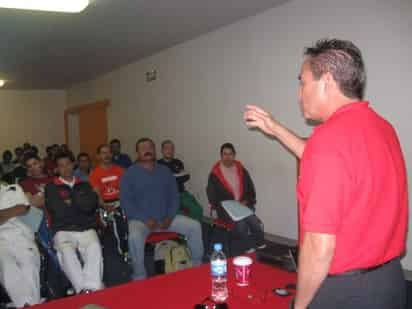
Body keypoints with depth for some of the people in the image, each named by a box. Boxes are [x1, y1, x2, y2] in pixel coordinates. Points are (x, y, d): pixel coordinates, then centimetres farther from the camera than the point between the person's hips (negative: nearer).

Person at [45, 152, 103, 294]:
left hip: (86, 229, 1)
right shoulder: (51, 188, 14)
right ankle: (82, 289, -40)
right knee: (66, 251, -35)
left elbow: (92, 205, 2)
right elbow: (58, 211, -1)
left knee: (94, 247, -33)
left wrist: (70, 202, 0)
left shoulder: (85, 185, 21)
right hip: (63, 231, -1)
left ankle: (92, 288, -42)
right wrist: (80, 204, 5)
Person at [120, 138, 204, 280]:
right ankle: (139, 277, -15)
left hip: (166, 217, 4)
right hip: (140, 219, -4)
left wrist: (170, 217, -7)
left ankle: (197, 265, 7)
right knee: (135, 237, -36)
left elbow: (174, 195, 10)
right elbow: (125, 202, -9)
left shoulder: (165, 171, 11)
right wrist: (145, 220, -18)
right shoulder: (129, 174, -2)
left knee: (195, 226, -11)